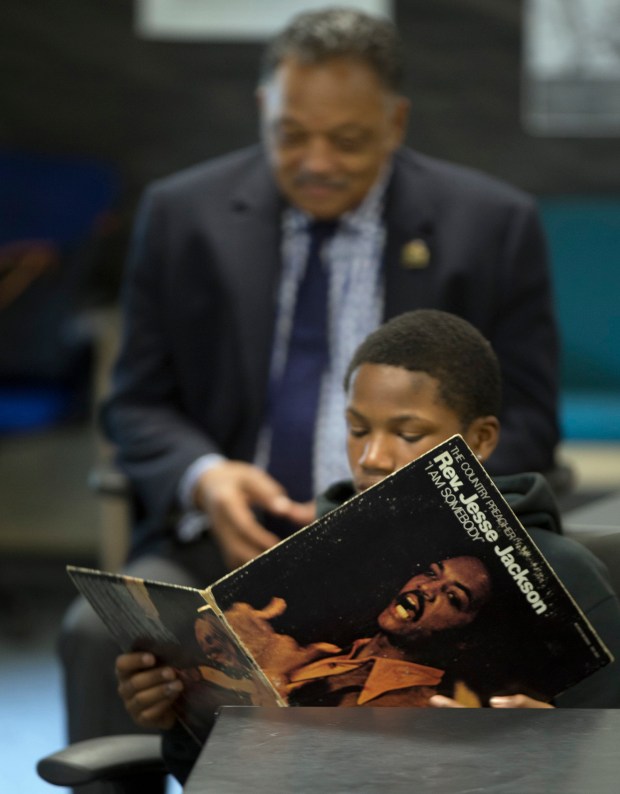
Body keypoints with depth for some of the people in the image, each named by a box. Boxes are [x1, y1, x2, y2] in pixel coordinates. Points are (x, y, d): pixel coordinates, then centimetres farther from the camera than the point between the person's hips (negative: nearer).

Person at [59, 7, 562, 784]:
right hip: (227, 539, 2)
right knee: (103, 632, -29)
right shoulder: (184, 214, 9)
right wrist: (201, 478, -11)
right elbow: (137, 403, 12)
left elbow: (523, 424, 6)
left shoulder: (492, 224, 5)